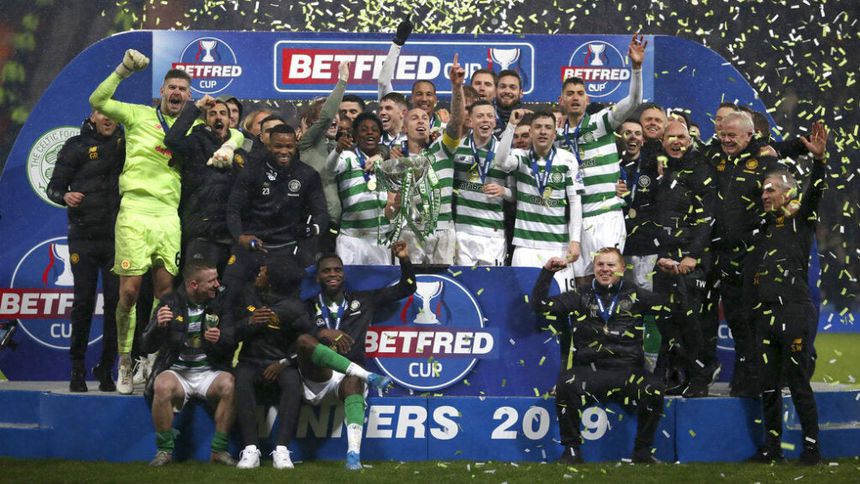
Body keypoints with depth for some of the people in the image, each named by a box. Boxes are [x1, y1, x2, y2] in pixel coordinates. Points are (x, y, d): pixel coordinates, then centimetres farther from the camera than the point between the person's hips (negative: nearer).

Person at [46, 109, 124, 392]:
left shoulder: (126, 143, 9)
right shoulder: (77, 146, 3)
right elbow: (53, 186, 2)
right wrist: (64, 196, -18)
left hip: (116, 238, 1)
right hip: (84, 238, -1)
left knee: (116, 301, -3)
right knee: (83, 301, 0)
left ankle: (107, 369, 7)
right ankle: (77, 369, 8)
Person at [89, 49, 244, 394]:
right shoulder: (139, 115, 9)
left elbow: (235, 132, 23)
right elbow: (98, 101, 1)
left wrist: (226, 147, 1)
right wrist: (124, 69, -7)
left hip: (169, 215, 3)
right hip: (135, 210, -3)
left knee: (165, 290, 2)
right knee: (129, 290, -7)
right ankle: (125, 363, 4)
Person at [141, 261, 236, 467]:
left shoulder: (219, 304, 4)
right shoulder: (171, 303, 1)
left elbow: (231, 349, 6)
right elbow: (148, 347, -3)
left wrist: (219, 341, -17)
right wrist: (158, 325, -23)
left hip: (209, 372, 1)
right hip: (177, 370, -1)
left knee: (229, 384, -32)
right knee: (163, 386, -34)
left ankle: (219, 449, -19)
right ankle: (165, 450, -18)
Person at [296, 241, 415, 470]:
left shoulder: (362, 300, 23)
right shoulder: (308, 306, 16)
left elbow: (407, 288, 27)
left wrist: (404, 260, 12)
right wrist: (322, 333, -17)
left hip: (347, 378, 0)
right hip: (317, 380, 0)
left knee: (353, 382, -37)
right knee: (304, 340, -30)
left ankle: (354, 454, -53)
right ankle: (367, 376, -34)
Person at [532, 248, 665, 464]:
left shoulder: (634, 296, 14)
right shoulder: (581, 296, 15)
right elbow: (540, 304, 10)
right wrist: (547, 272, 4)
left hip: (626, 371, 0)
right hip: (589, 370, 0)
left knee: (654, 390, -30)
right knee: (566, 386, -33)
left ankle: (642, 450, -9)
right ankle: (572, 450, -17)